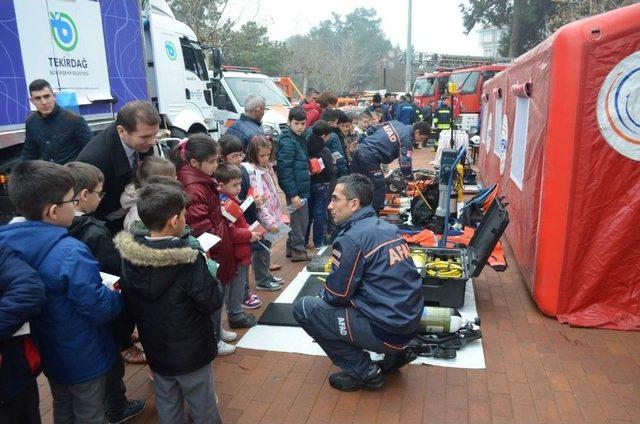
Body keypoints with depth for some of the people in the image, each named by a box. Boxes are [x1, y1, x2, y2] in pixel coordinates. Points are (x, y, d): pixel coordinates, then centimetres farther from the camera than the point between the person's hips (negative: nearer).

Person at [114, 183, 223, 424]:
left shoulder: (129, 256, -9)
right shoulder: (189, 261, -28)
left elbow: (129, 303, 3)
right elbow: (212, 303, -20)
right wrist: (208, 273, -6)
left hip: (155, 350, 5)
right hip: (191, 352, -5)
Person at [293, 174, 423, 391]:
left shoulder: (351, 239, -18)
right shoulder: (389, 228, 7)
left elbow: (337, 295, -11)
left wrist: (321, 296, 13)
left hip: (386, 331, -8)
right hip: (411, 323, 9)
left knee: (303, 307, -3)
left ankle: (364, 372, 3)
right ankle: (396, 353, 20)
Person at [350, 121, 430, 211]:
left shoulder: (396, 122, 16)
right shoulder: (406, 139, -8)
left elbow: (372, 129, 20)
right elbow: (405, 162, -15)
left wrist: (360, 142, 26)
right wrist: (410, 176, 0)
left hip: (359, 149, 9)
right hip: (369, 157, -9)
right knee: (379, 187, 1)